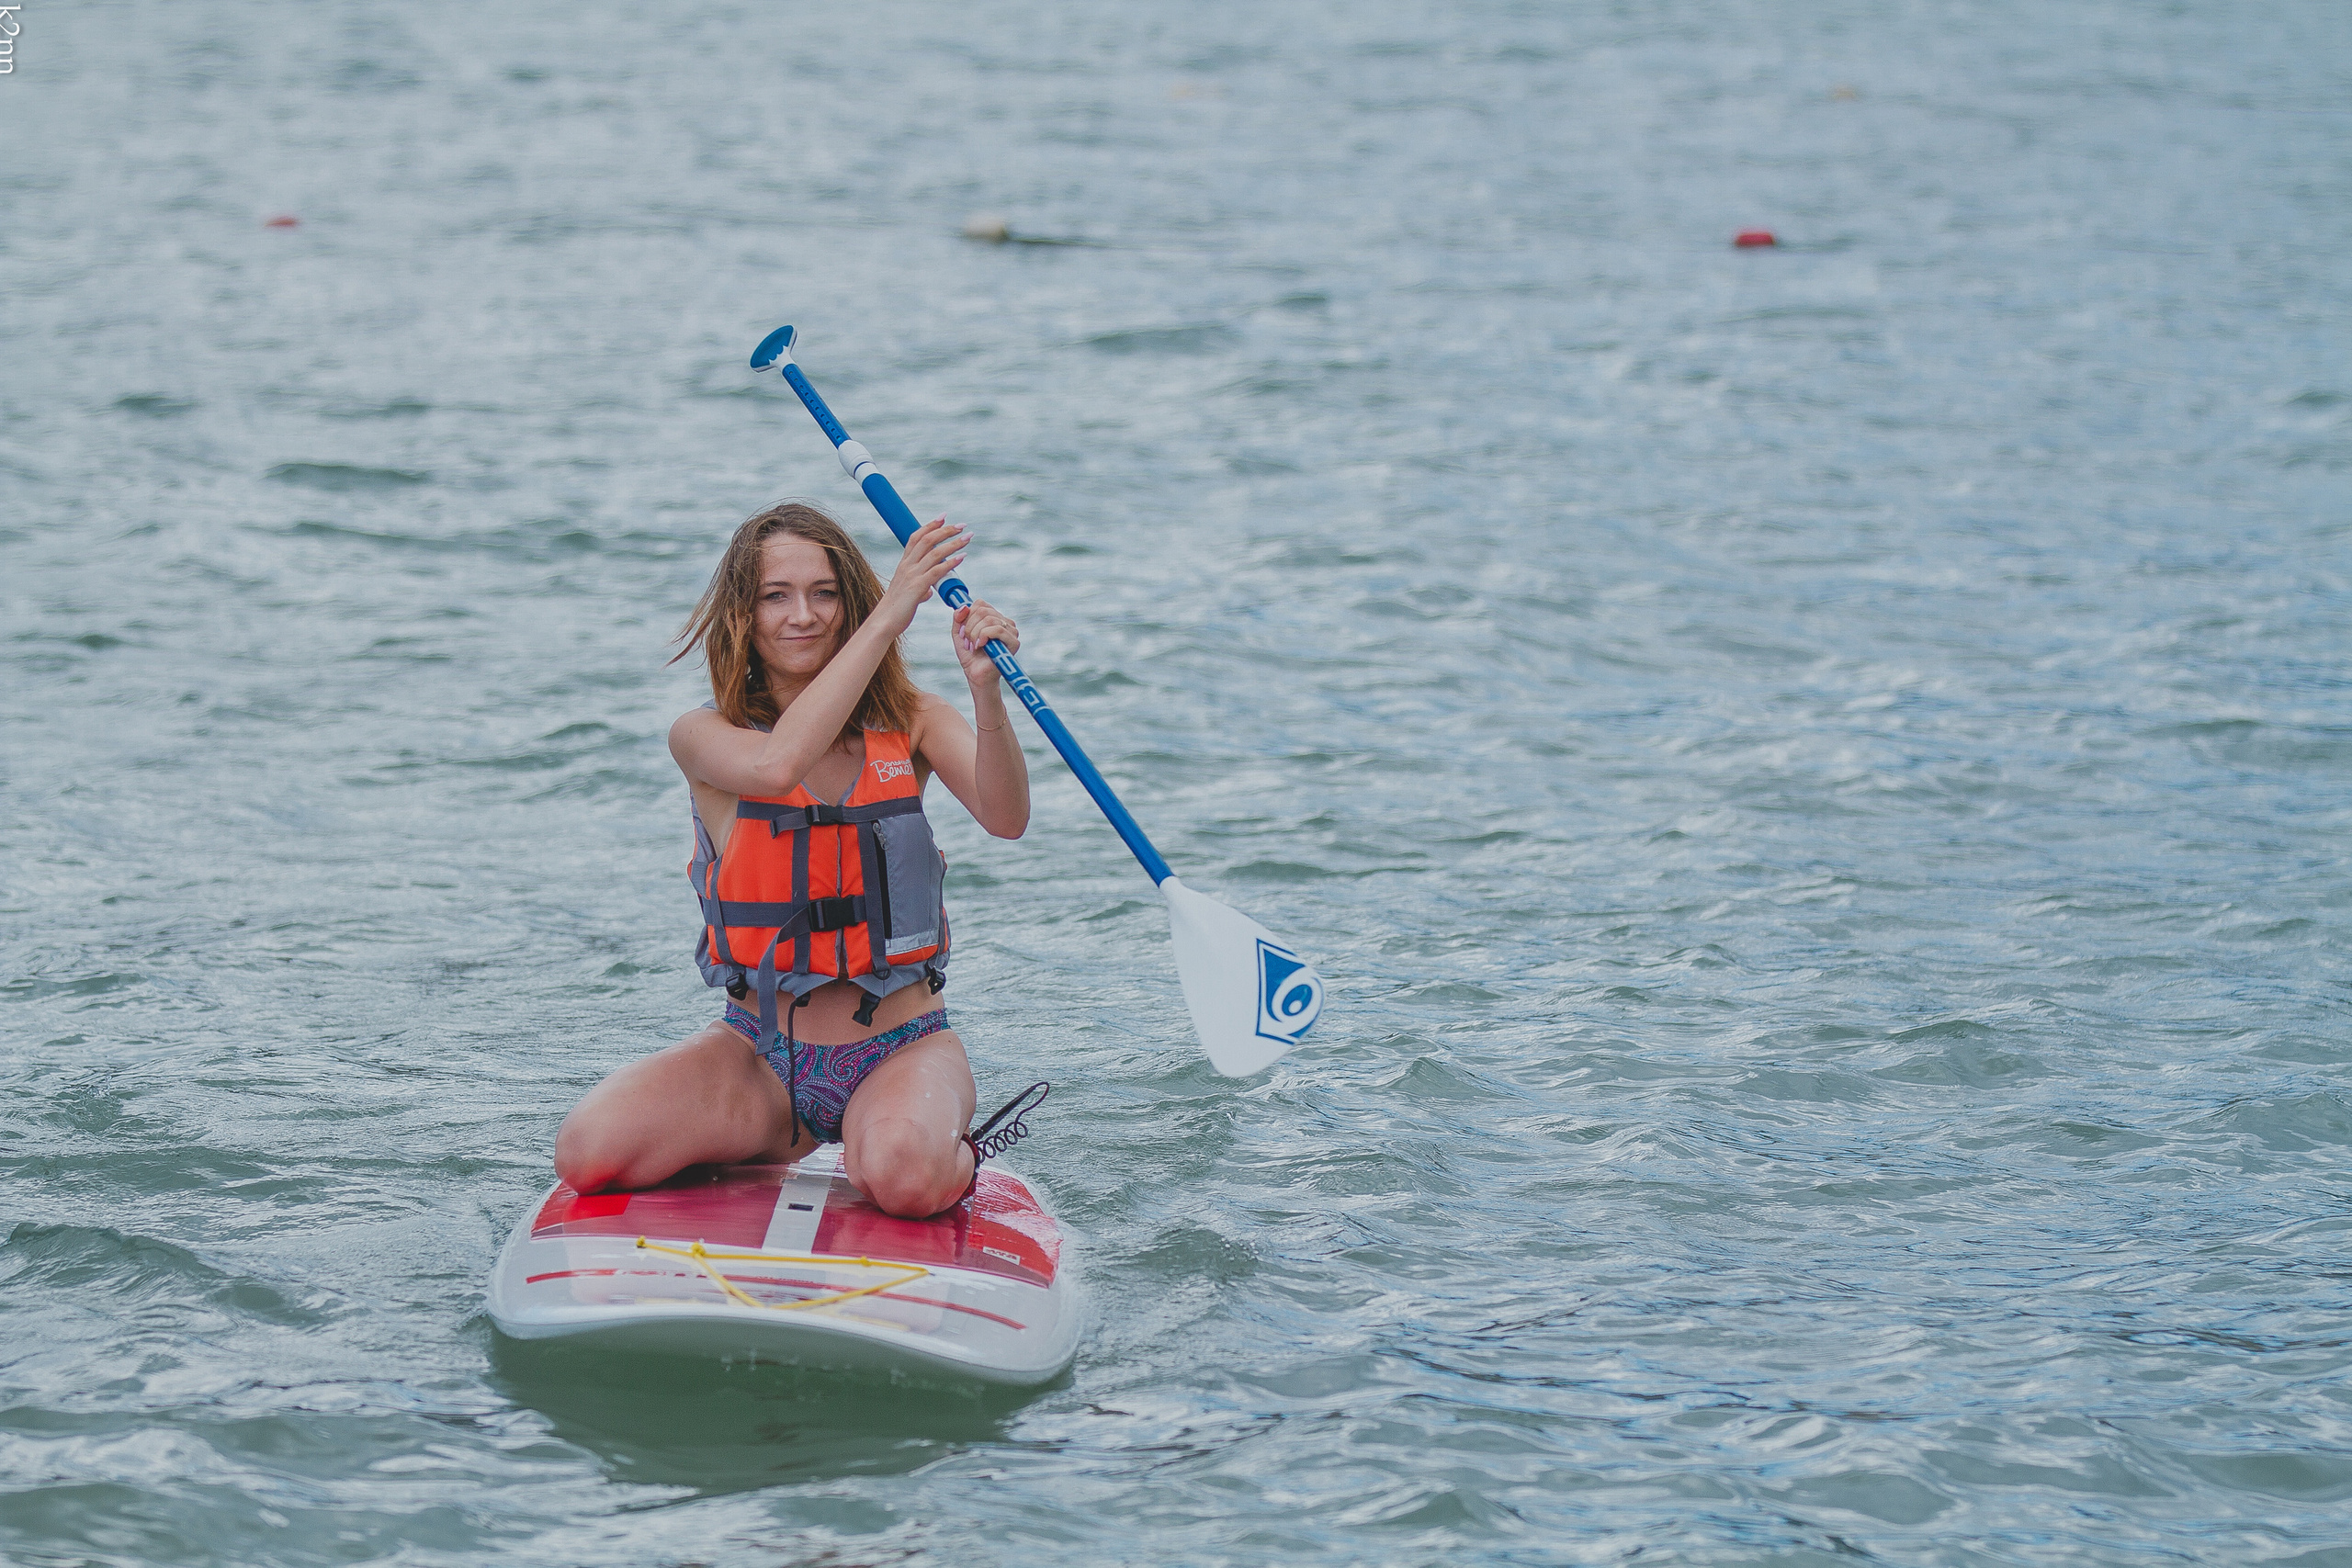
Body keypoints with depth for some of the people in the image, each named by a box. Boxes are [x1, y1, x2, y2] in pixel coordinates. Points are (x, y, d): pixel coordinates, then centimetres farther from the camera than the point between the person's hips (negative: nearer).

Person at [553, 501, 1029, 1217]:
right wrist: (889, 616, -30)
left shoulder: (912, 722, 2)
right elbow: (778, 764, -28)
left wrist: (986, 693, -36)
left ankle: (952, 1154, 1)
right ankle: (777, 1139, 4)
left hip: (902, 1049, -2)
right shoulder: (704, 736, -3)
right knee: (587, 1151, -24)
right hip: (758, 1056, 2)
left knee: (904, 1178, -37)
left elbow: (1005, 818, -17)